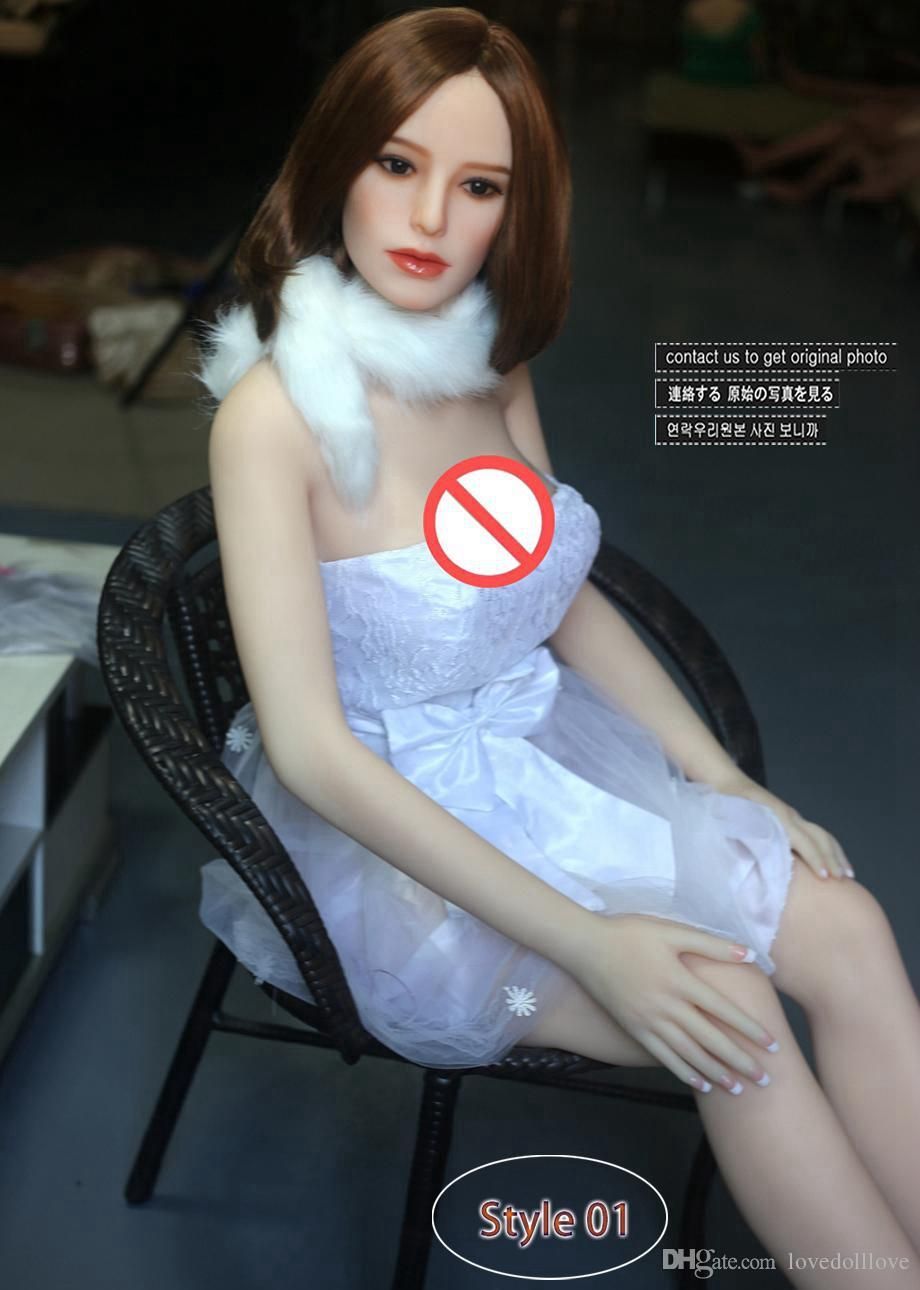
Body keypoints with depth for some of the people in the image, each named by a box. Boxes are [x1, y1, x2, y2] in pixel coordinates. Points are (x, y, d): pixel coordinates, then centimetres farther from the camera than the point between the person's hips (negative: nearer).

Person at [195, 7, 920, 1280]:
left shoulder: (492, 362, -1)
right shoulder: (277, 411, -22)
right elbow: (308, 750, -25)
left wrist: (727, 782, 1)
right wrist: (584, 943, -26)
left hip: (539, 755, 6)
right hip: (380, 829, -6)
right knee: (737, 1020, -18)